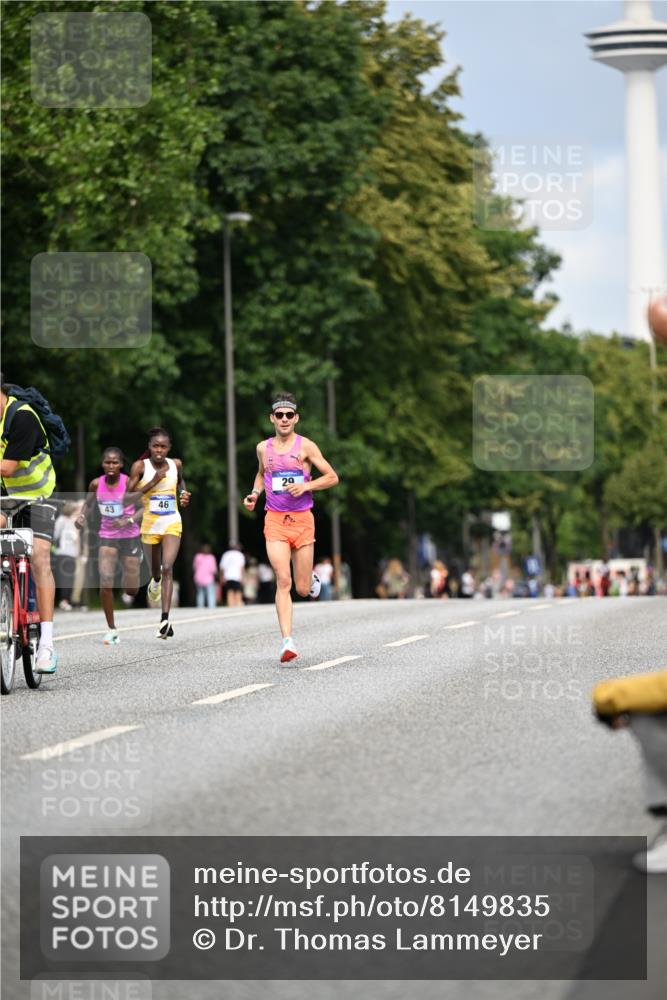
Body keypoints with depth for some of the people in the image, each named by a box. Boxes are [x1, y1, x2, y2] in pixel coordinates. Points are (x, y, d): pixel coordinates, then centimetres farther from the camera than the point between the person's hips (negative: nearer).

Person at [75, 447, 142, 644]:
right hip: (107, 537, 2)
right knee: (105, 582, -17)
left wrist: (128, 521, -27)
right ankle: (112, 631, -5)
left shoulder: (129, 483, -13)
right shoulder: (96, 484, -4)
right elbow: (89, 504, 14)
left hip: (130, 537, -1)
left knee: (131, 590, 5)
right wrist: (82, 516, -7)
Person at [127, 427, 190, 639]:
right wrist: (152, 483, -21)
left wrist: (183, 493, 2)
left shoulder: (176, 464, -1)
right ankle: (155, 582, 55)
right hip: (150, 525, 0)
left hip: (172, 524, 0)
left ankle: (165, 619, -24)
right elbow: (127, 497, -13)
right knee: (155, 571, 15)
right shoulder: (140, 467, -9)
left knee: (167, 568, -18)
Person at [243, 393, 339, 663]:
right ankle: (287, 641, -19)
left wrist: (306, 486, -14)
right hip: (274, 520, 1)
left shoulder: (306, 446, -1)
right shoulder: (263, 448, 8)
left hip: (302, 519, -1)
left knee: (303, 590, 4)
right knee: (283, 581, -16)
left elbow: (332, 477, 1)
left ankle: (311, 578, 42)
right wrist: (254, 493, 10)